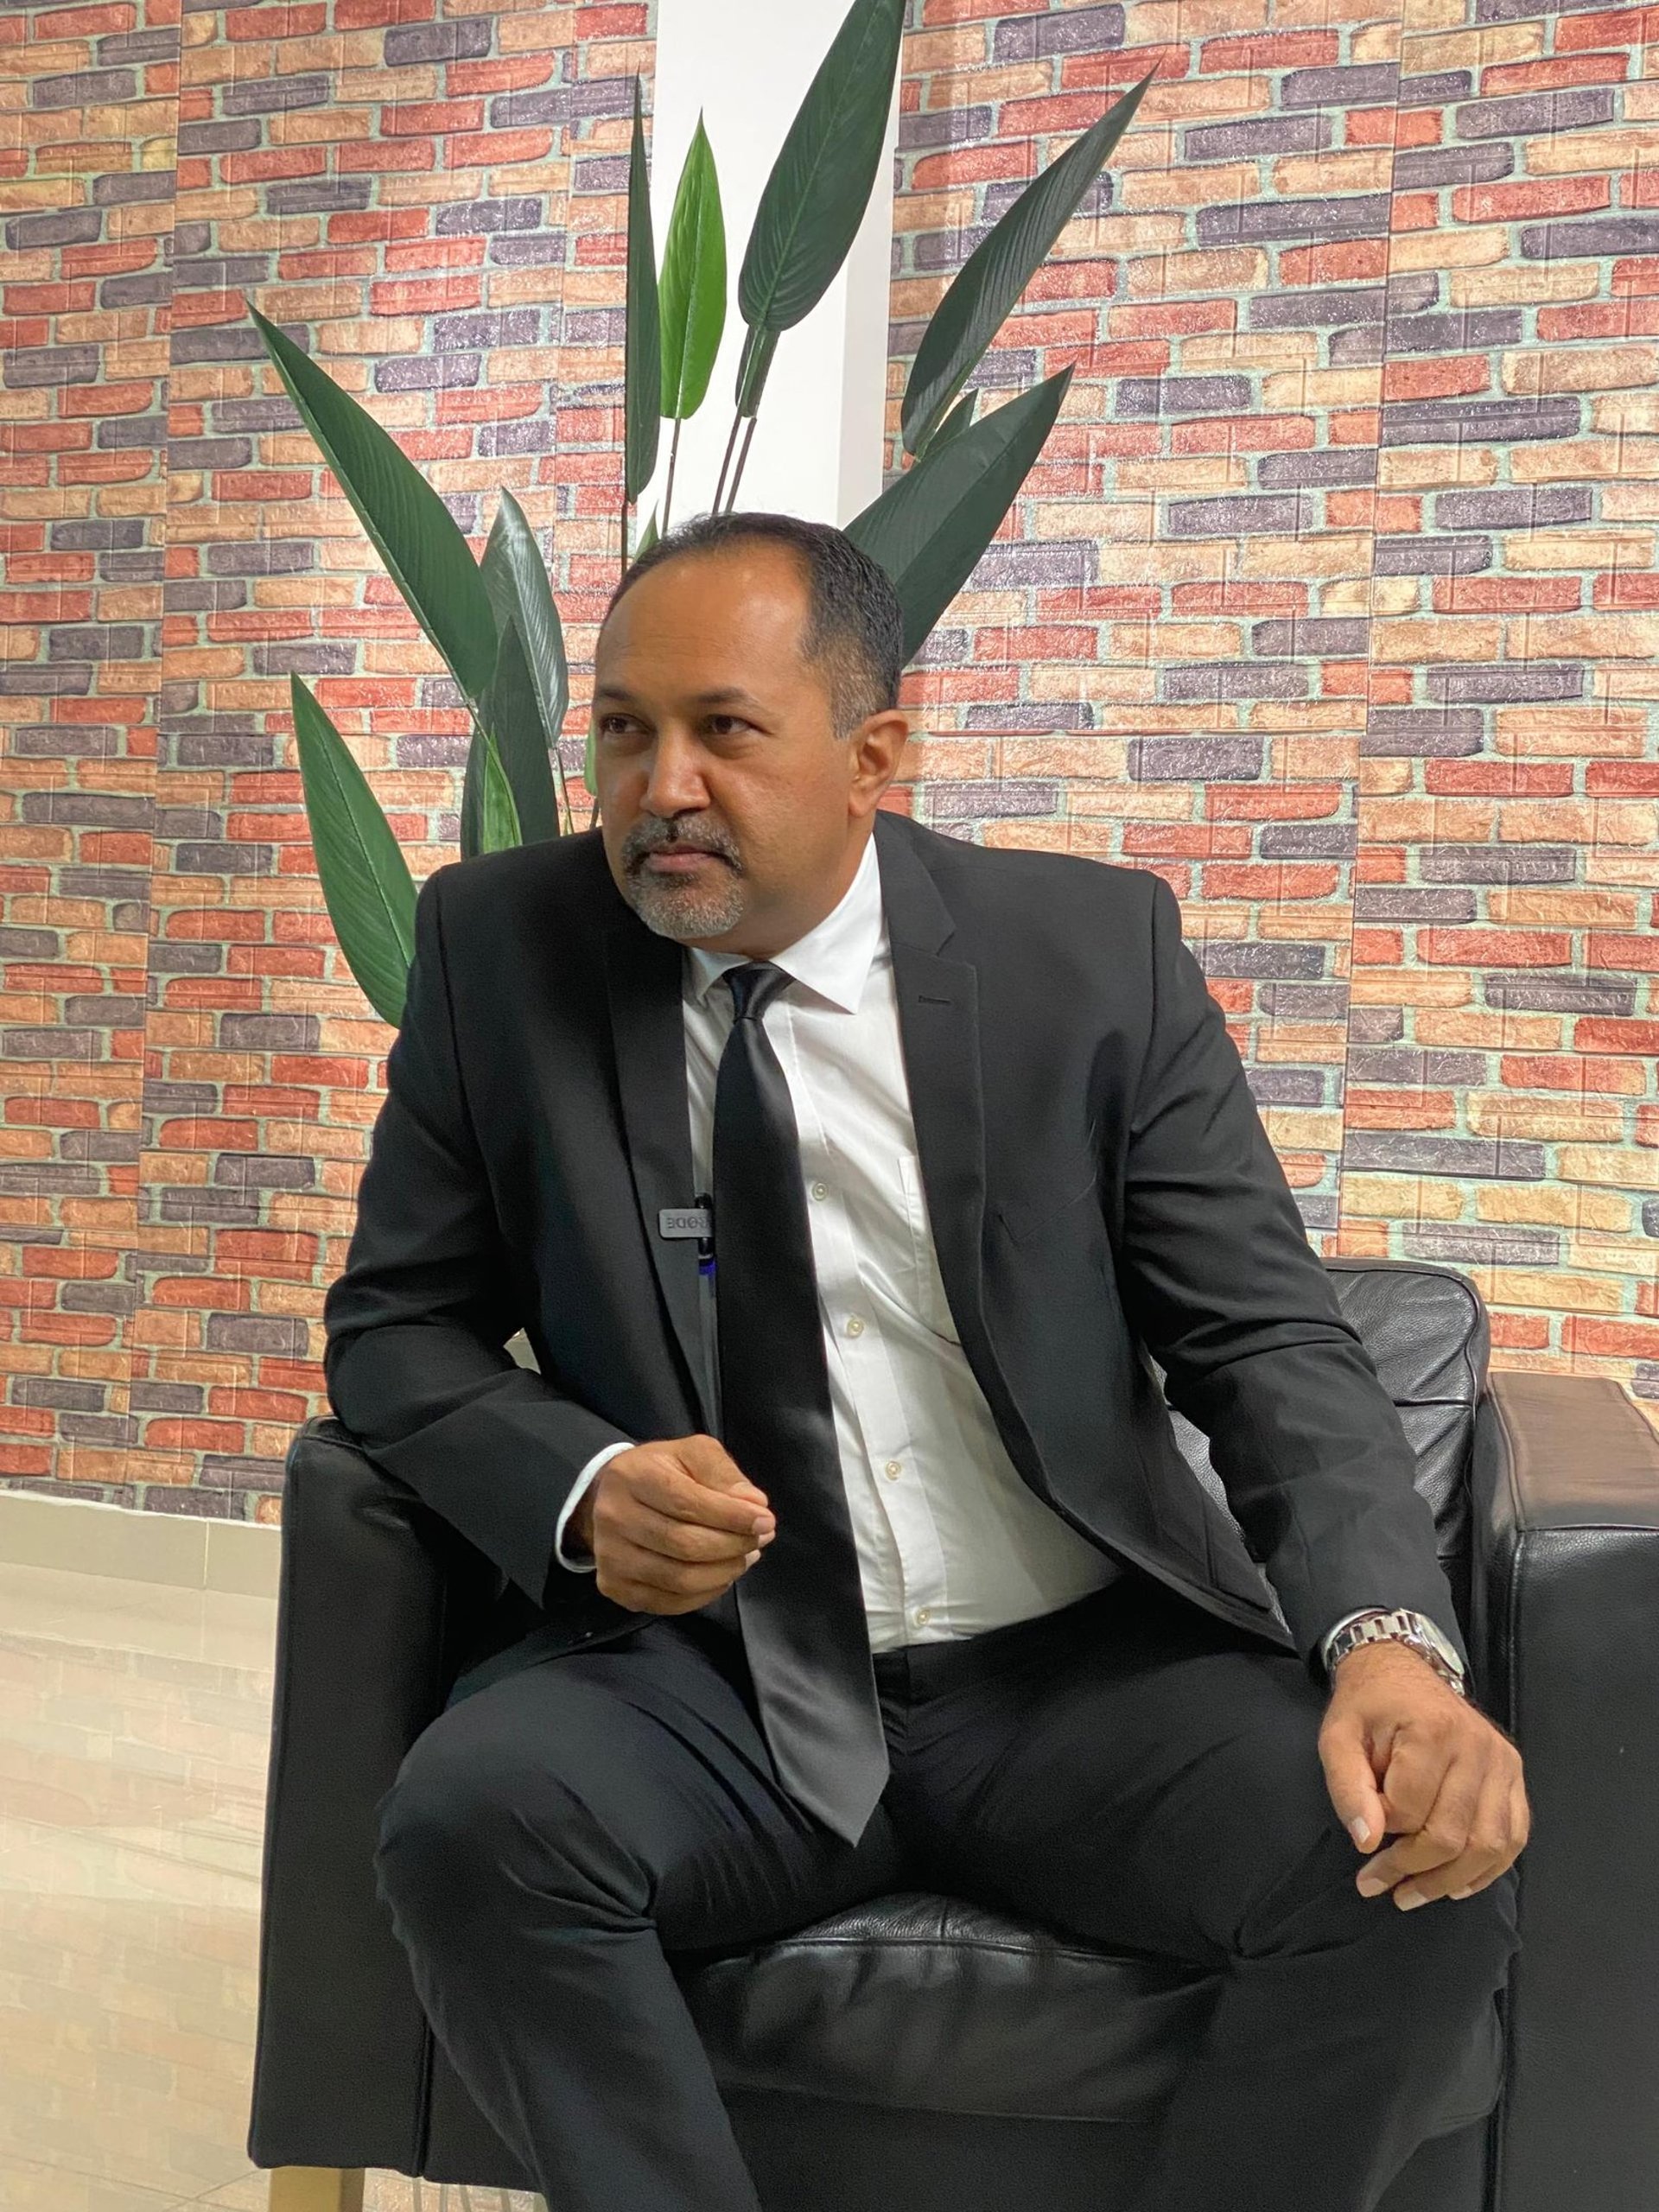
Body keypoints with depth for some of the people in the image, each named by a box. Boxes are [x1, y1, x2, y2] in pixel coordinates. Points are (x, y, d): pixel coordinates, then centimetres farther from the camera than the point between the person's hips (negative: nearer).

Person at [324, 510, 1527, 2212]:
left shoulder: (1095, 952, -3)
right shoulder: (498, 948, -1)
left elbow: (1268, 1339, -2)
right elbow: (397, 1324, 6)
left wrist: (1392, 1639, -21)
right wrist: (582, 1486, -16)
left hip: (1084, 1679, 0)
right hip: (705, 1679, 0)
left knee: (1426, 1872, -25)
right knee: (471, 1815, -31)